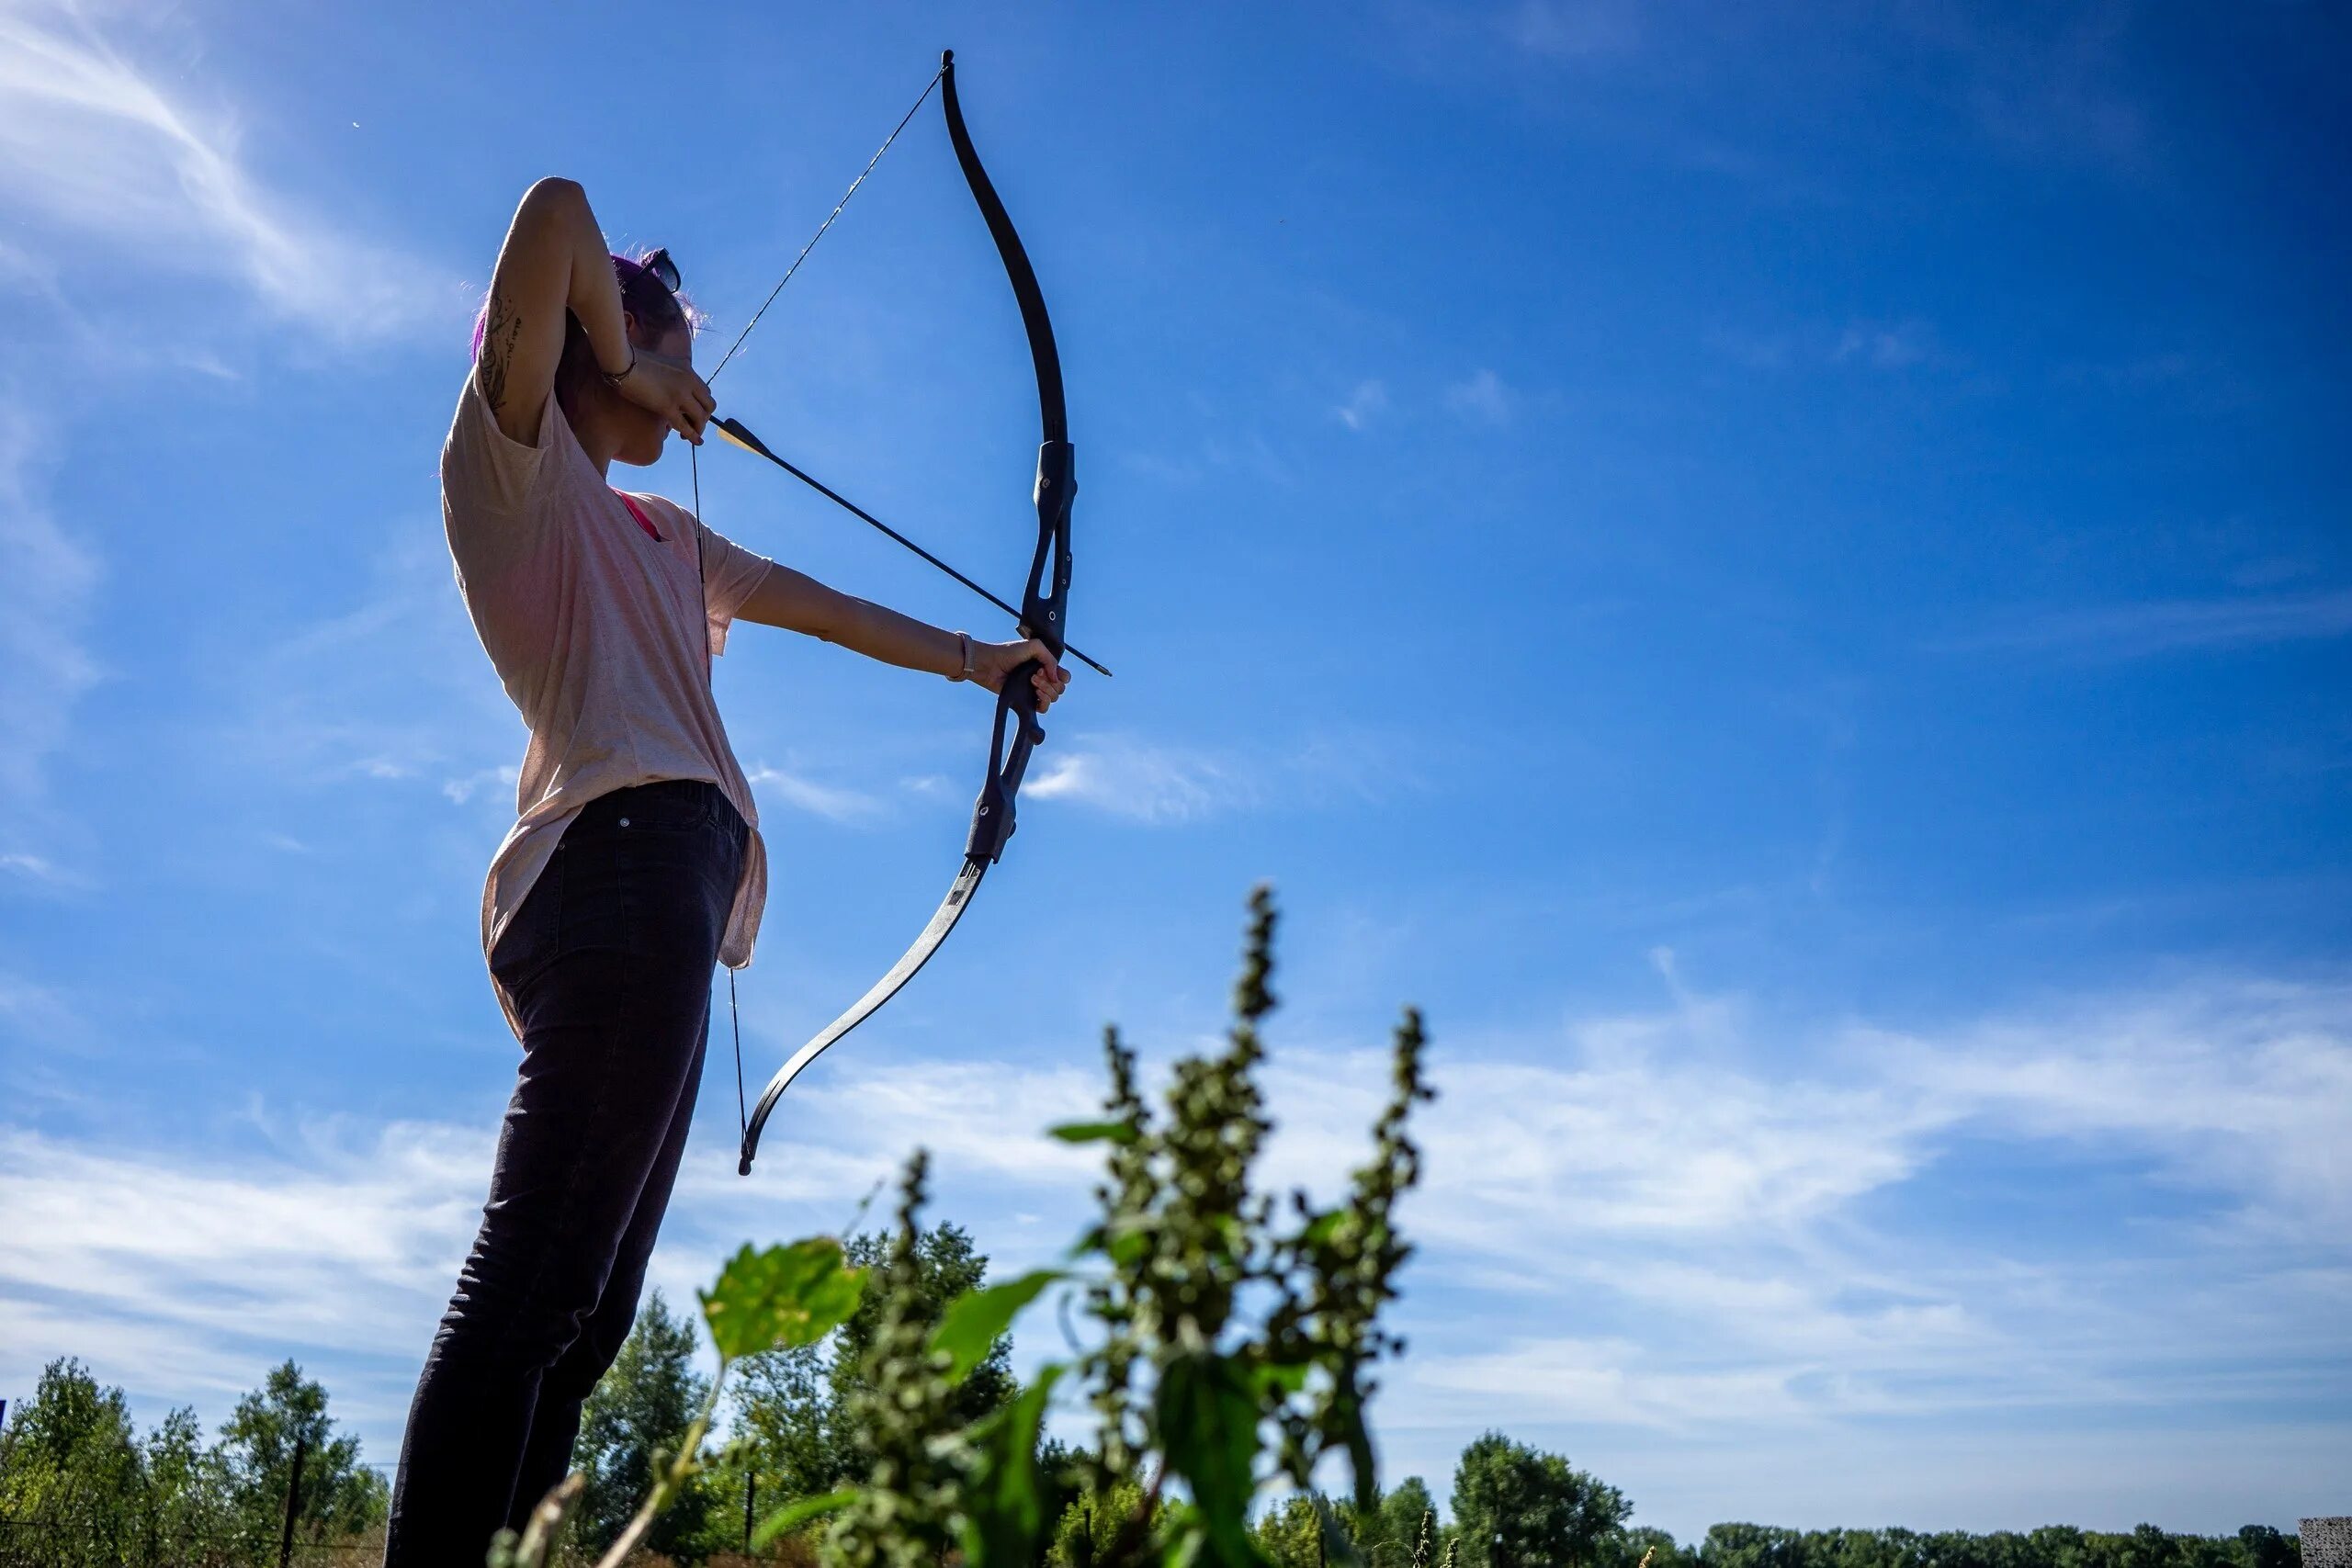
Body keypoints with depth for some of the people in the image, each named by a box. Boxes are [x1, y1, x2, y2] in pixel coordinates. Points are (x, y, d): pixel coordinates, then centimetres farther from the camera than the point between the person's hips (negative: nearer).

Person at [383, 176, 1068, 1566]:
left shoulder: (659, 532, 31)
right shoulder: (516, 460, 8)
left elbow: (820, 604, 41)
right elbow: (557, 216, -5)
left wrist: (973, 659, 47)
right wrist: (630, 364, 9)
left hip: (666, 889, 9)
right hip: (623, 864, -9)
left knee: (582, 1306, 4)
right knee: (535, 1282, -17)